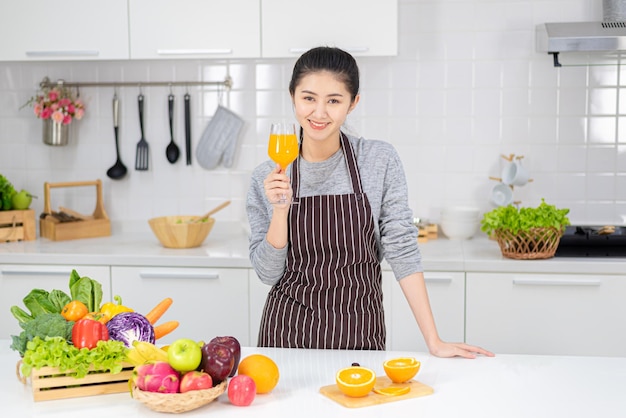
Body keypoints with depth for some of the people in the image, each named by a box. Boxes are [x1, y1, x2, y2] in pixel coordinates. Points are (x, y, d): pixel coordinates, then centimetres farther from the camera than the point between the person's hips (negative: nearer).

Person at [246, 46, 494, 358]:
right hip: (288, 331, 1)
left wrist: (434, 341, -11)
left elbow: (402, 249, -8)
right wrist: (280, 209, -19)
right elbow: (268, 274, -3)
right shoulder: (268, 177, -4)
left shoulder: (380, 160, -7)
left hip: (359, 334, 0)